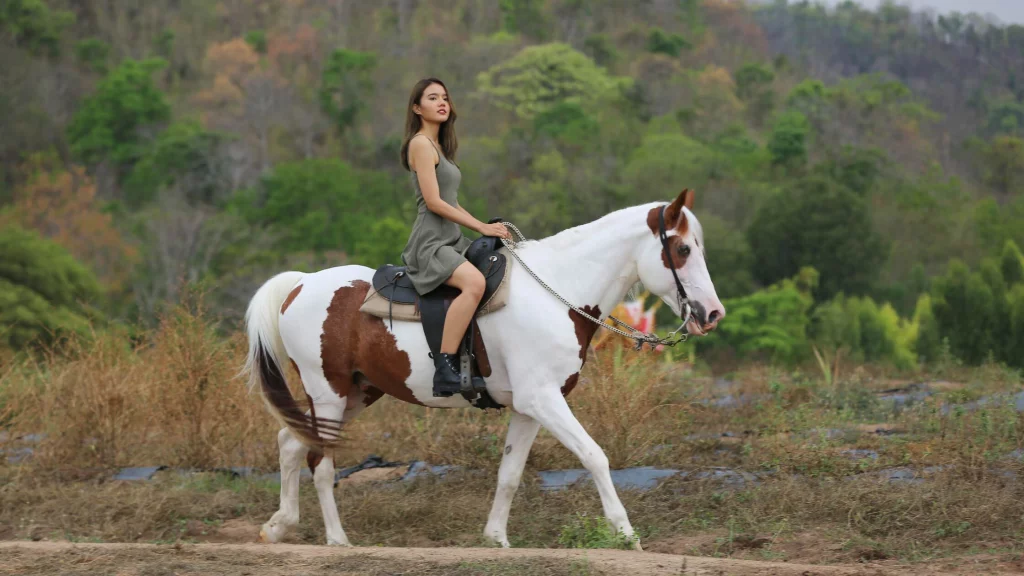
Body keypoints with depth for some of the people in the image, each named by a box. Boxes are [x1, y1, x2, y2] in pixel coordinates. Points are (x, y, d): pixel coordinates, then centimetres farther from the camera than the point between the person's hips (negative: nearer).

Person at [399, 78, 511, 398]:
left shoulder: (439, 145, 20)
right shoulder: (421, 144, -9)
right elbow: (433, 202, -17)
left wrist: (485, 228, 11)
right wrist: (481, 227, -15)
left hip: (451, 240, 11)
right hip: (430, 243, -11)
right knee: (474, 282, -34)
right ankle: (444, 370, -37)